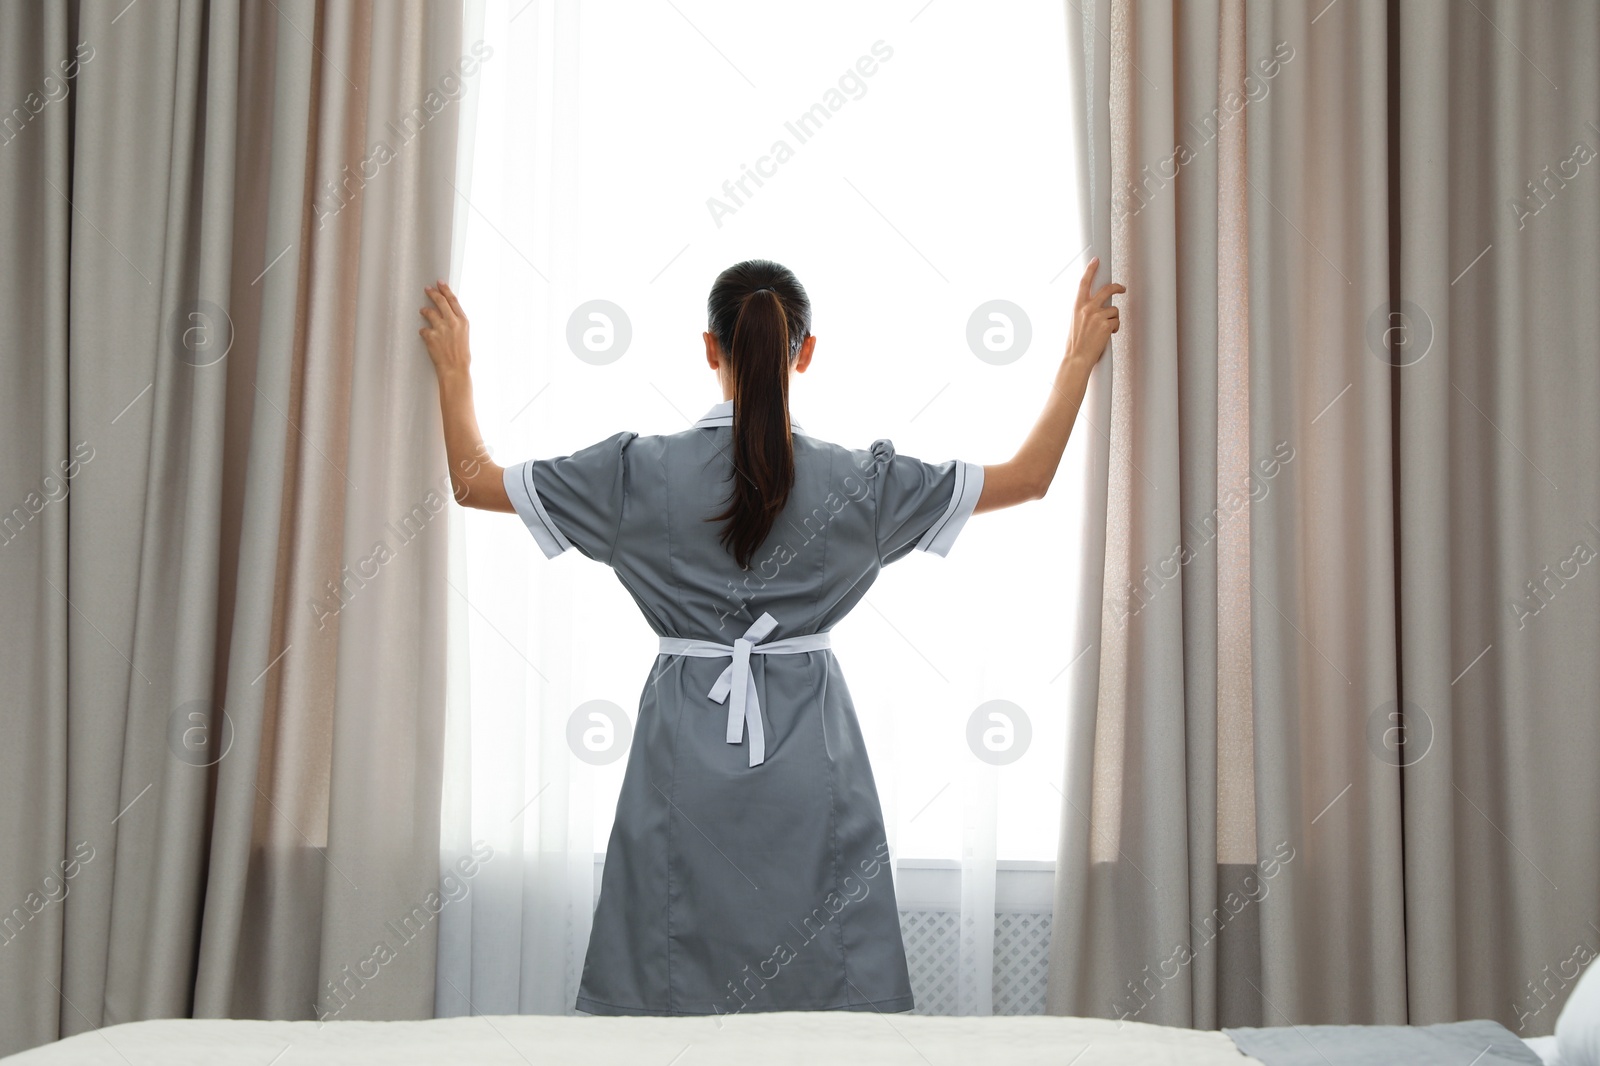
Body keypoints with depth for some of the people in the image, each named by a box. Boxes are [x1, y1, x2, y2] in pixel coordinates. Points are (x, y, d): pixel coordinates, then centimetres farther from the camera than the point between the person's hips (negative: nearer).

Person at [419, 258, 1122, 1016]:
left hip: (687, 749, 0)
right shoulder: (858, 481, -5)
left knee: (669, 989, 10)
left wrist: (453, 370, 18)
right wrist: (1077, 361, 15)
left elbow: (472, 480, 3)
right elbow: (1029, 476, 4)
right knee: (826, 989, 9)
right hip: (809, 754, 0)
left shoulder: (642, 472, -7)